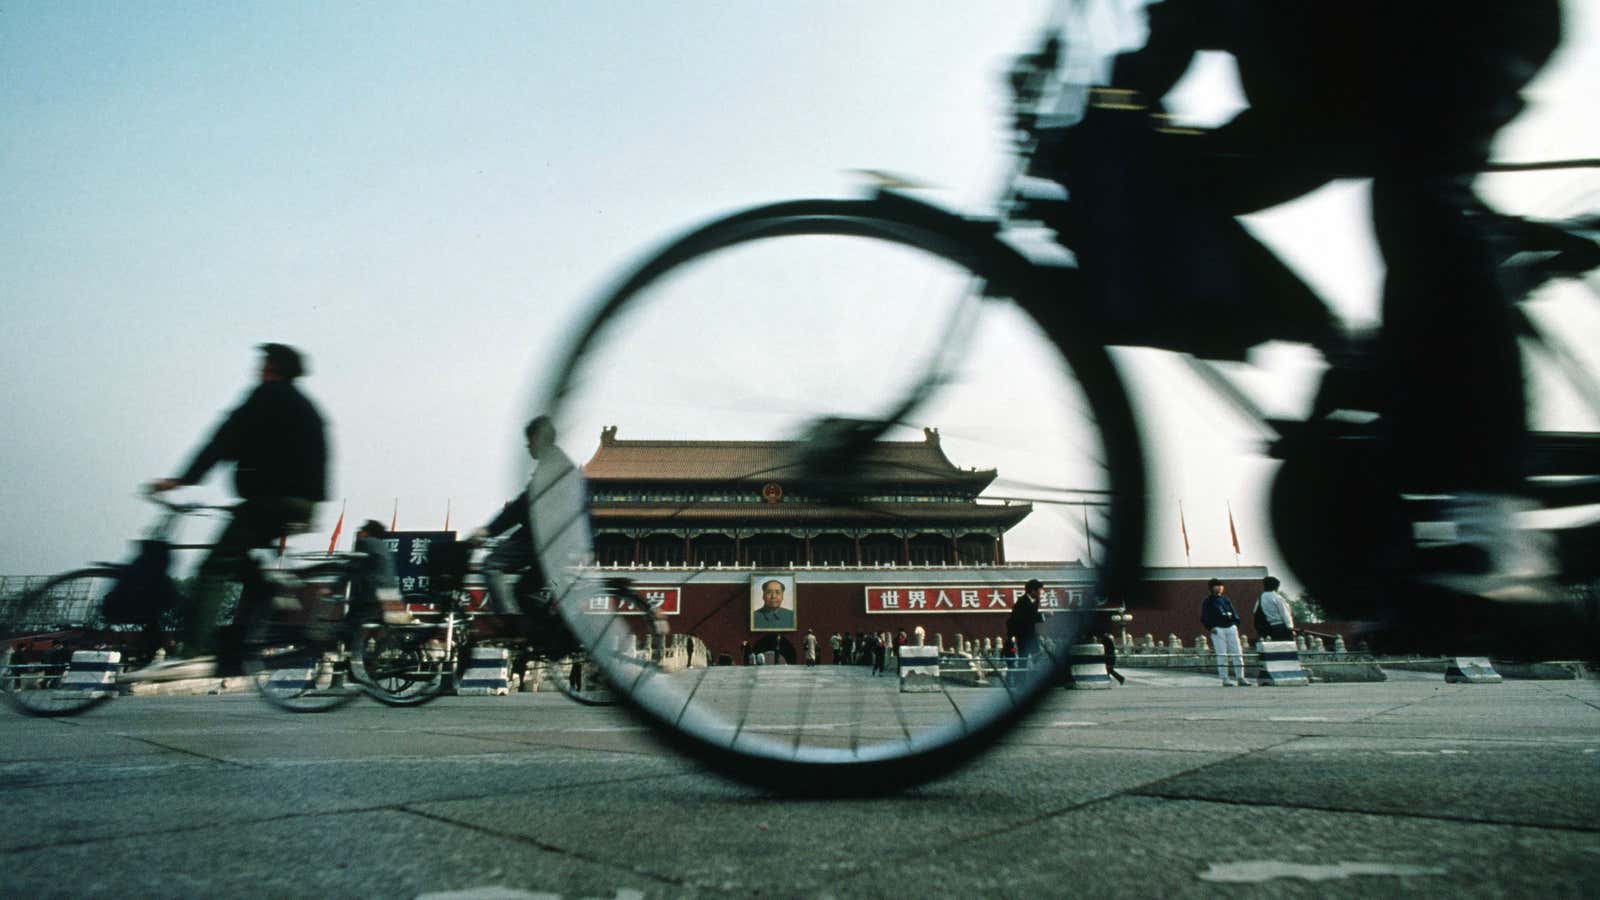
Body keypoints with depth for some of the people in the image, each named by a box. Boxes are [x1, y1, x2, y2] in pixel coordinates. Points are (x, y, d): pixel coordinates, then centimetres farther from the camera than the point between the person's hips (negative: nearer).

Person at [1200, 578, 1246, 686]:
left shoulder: (1226, 599, 16)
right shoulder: (1207, 601, 4)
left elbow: (1234, 612, 18)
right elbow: (1204, 618, 2)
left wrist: (1236, 623, 4)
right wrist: (1211, 627, -11)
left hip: (1231, 628, 4)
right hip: (1218, 629, -4)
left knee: (1237, 653, 2)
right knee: (1222, 655, -5)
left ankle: (1240, 677, 8)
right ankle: (1225, 679, 0)